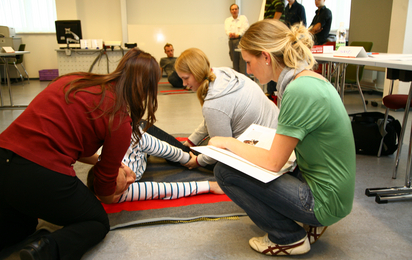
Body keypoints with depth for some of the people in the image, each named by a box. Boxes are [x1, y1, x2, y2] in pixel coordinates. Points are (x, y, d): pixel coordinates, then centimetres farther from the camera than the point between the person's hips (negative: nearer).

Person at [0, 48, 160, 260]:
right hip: (40, 175, -8)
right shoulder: (120, 120, -7)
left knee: (20, 225, 37)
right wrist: (111, 197, 29)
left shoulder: (73, 81, 11)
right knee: (98, 222, 19)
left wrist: (100, 160, 27)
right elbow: (104, 192, 6)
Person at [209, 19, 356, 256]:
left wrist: (229, 143, -7)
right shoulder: (312, 78, 3)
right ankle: (310, 224, 17)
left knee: (225, 171, -12)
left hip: (325, 201, -9)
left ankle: (290, 238, 3)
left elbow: (273, 163, -20)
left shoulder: (299, 91, -25)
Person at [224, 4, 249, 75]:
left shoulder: (243, 18, 12)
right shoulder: (227, 20, 18)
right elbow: (227, 30, 0)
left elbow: (245, 28, -3)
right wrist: (230, 34, -24)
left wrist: (238, 34, -19)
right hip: (232, 41, 2)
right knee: (234, 59, 1)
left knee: (242, 58, -13)